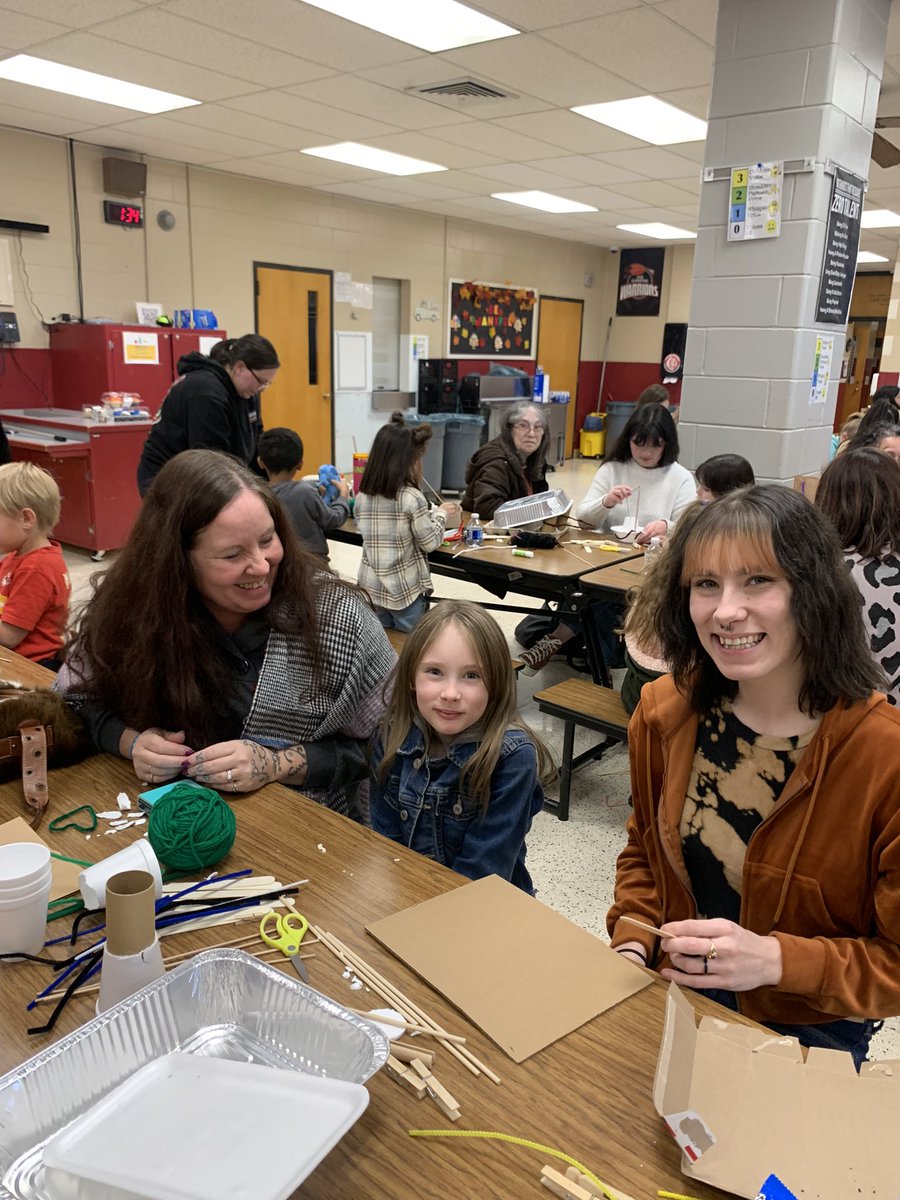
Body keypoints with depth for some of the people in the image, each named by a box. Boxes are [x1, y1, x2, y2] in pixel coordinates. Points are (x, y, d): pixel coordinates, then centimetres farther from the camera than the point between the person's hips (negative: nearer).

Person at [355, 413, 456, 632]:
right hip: (405, 591, -5)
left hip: (371, 588, 5)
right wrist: (440, 514, 7)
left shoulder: (363, 497, 0)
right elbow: (430, 543, -10)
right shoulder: (412, 498, -18)